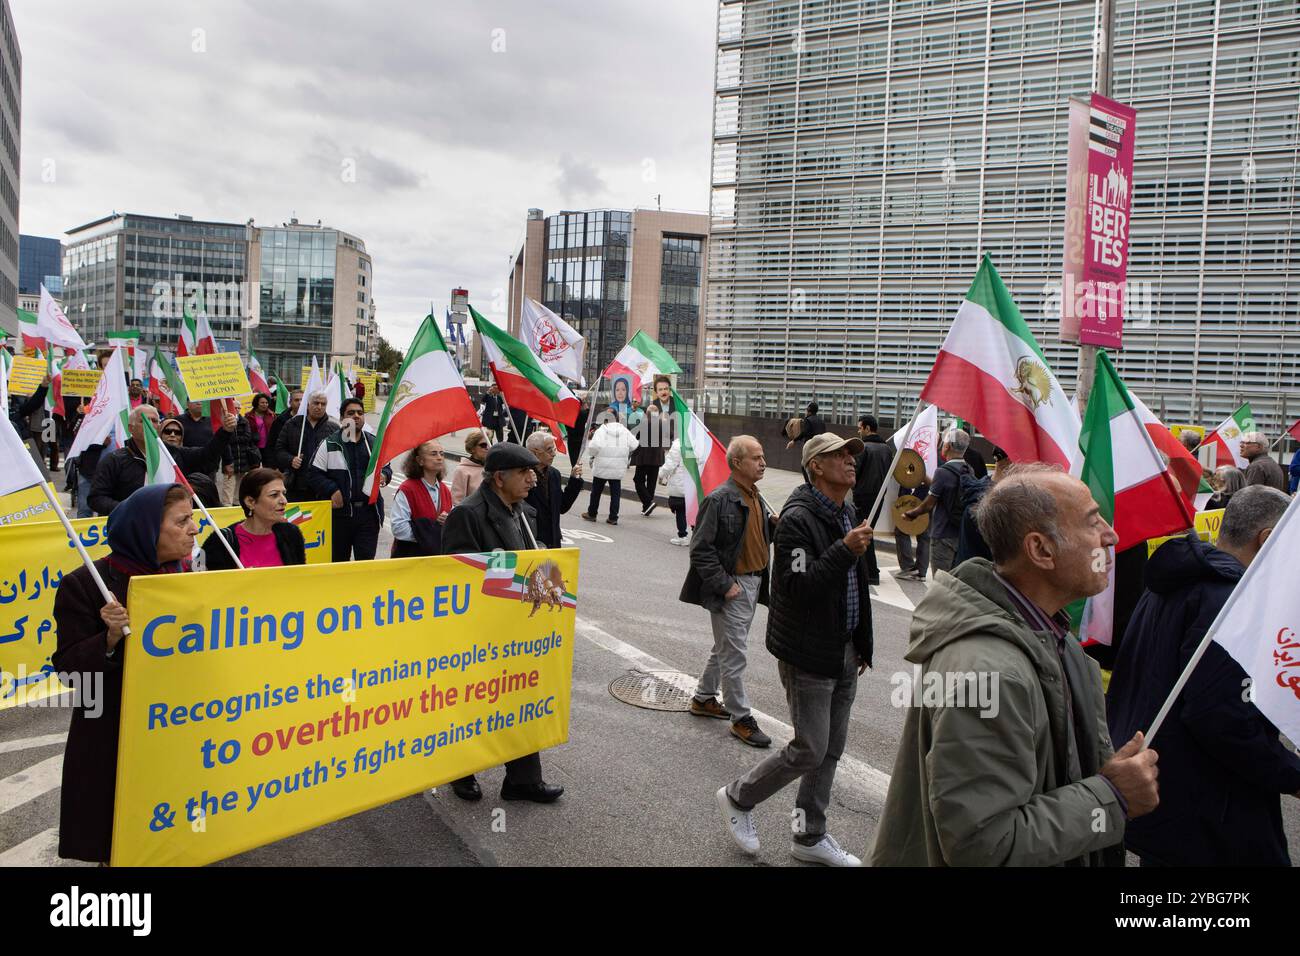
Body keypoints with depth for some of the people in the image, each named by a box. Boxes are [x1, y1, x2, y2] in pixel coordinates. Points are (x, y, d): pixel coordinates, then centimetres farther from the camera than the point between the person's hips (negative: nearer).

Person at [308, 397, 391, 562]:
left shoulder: (374, 443, 10)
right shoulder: (329, 444, 0)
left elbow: (386, 467, 21)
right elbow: (314, 474, 0)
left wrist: (384, 475, -1)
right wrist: (332, 490, -13)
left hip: (368, 511, 2)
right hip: (338, 512, -2)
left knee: (367, 560, 0)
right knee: (338, 560, 11)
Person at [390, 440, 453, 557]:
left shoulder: (445, 490, 10)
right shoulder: (406, 490, -10)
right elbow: (398, 528, -19)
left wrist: (449, 522, -6)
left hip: (439, 554, 5)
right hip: (410, 555, -5)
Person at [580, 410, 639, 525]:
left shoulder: (601, 430, -11)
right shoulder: (624, 430, 1)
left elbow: (594, 446, -22)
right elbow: (634, 445, -3)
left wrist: (591, 457, -4)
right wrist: (625, 455, 13)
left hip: (602, 467, -2)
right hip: (618, 468, 2)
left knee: (596, 491, 13)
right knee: (615, 492, 8)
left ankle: (591, 513, 25)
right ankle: (613, 517, 6)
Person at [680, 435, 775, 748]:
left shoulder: (755, 496, 9)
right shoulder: (720, 499, -18)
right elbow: (701, 549, -19)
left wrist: (774, 525, -1)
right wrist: (724, 584, -20)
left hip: (753, 582, 9)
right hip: (732, 585, -9)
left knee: (725, 647, 20)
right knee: (733, 654, 0)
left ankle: (703, 698, 36)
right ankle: (741, 718, 10)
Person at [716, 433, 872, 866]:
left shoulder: (848, 513, 11)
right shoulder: (798, 519, -18)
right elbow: (795, 588, -27)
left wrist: (861, 645, 19)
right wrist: (844, 550, -32)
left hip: (844, 651, 9)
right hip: (808, 654, -8)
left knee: (831, 749, 14)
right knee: (809, 749, -2)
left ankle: (810, 837, 29)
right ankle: (738, 798, 21)